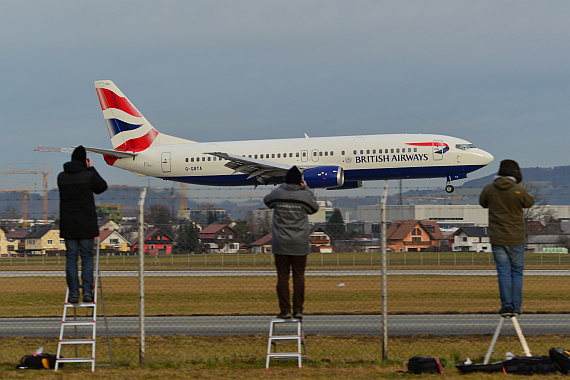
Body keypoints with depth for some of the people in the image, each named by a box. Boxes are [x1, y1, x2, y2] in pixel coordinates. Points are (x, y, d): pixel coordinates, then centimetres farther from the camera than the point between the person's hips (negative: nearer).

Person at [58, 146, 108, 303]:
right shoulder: (88, 175, -8)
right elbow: (102, 187, 8)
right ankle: (87, 292, -2)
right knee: (87, 257, 4)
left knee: (71, 258, 5)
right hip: (86, 224, -2)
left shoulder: (62, 177, 2)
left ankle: (73, 293, 1)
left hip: (68, 225, 2)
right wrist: (91, 169, 14)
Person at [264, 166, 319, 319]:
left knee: (283, 277, 3)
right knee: (299, 277, 6)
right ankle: (298, 309, 6)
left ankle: (285, 310, 2)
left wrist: (282, 186, 23)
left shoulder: (278, 194, -4)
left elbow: (267, 200, 20)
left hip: (281, 244, 0)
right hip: (299, 244, 0)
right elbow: (314, 208, 14)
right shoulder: (304, 196, -6)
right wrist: (307, 189, 19)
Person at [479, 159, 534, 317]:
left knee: (503, 272, 4)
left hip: (497, 238, 1)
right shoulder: (519, 190, -12)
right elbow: (529, 203, 7)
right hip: (516, 238, -1)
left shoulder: (489, 189, -5)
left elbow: (483, 203, 14)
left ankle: (506, 305, -4)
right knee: (517, 272, 8)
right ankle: (516, 307, 7)